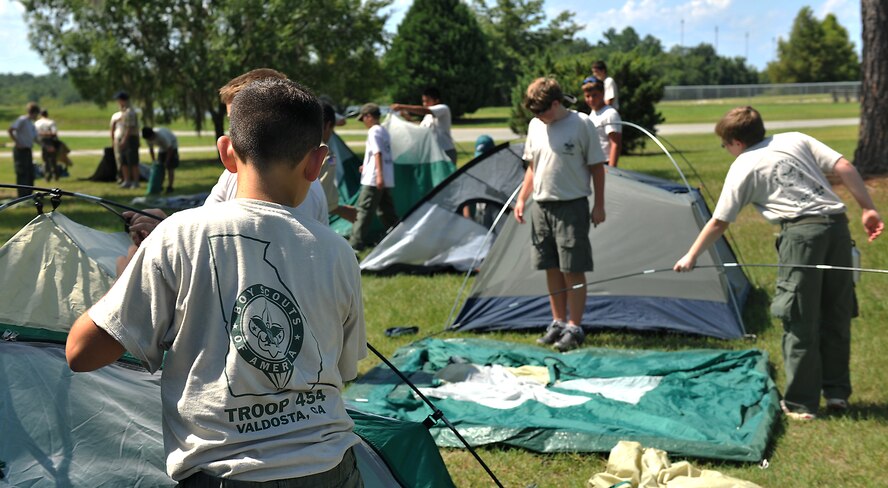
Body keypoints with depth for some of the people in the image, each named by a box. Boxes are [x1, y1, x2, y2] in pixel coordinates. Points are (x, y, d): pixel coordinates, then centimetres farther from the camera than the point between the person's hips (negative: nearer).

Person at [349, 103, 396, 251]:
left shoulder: (373, 131, -11)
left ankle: (355, 244, -9)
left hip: (374, 180, -9)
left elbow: (378, 154, -20)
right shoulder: (384, 131, 17)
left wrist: (379, 176, -26)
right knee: (387, 212, 13)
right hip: (387, 180, 9)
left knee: (363, 210, -7)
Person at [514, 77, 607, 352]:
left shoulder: (581, 125, -8)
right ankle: (558, 322, 21)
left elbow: (596, 167, -4)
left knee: (572, 270, -3)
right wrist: (521, 199, 11)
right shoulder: (535, 126, 8)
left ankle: (574, 328, 5)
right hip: (542, 207, 5)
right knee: (552, 269, 11)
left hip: (571, 208, -5)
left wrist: (599, 205, -5)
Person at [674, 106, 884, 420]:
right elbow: (844, 168, 7)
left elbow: (718, 223, 11)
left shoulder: (742, 168, 7)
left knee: (799, 323, 3)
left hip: (801, 233, -5)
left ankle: (800, 403, 8)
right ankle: (837, 392, 24)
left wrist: (691, 257, 21)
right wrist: (868, 209, 9)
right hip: (837, 225, 5)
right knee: (835, 315, 15)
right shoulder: (797, 140, 18)